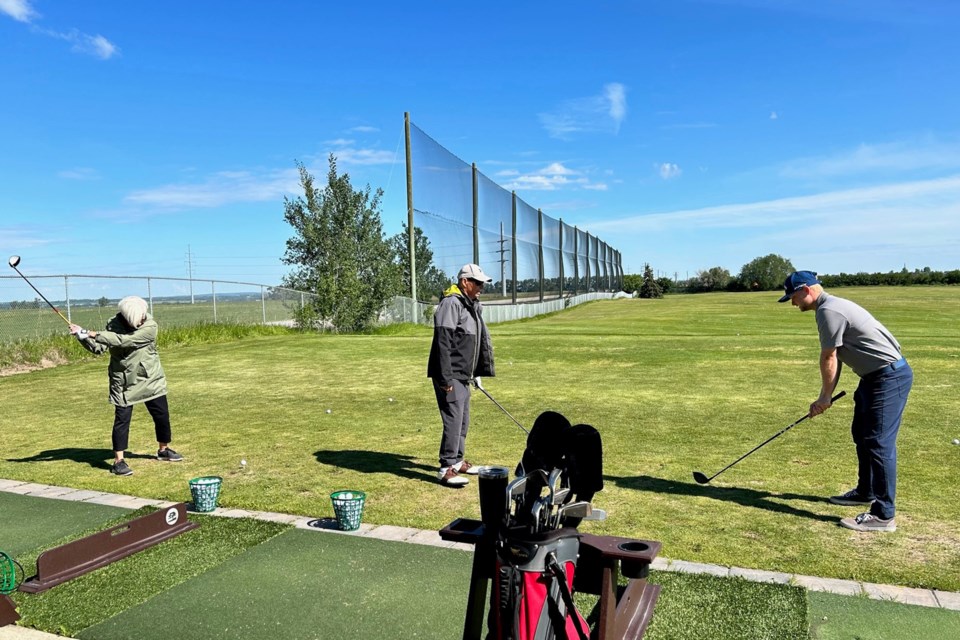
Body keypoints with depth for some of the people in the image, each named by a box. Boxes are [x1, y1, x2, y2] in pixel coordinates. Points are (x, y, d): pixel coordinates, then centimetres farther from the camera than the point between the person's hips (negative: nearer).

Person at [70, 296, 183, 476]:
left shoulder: (150, 326, -19)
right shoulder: (114, 324, -8)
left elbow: (125, 340, -29)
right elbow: (99, 348, -10)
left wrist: (96, 334, -29)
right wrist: (82, 335, -25)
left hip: (151, 379, 0)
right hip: (124, 381, 0)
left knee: (162, 414, 8)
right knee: (122, 418, -4)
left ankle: (164, 450, 30)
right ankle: (118, 461, 5)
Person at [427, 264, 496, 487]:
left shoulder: (473, 306, 16)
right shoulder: (451, 303, -15)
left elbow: (482, 341, 23)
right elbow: (443, 343, -21)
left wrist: (478, 372, 21)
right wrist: (446, 378, -23)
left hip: (463, 376, 10)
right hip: (450, 376, -10)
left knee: (463, 419, 16)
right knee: (453, 419, -9)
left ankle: (457, 461, 28)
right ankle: (446, 469, -2)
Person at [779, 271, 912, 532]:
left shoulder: (828, 311, -19)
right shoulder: (832, 306, 14)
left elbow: (829, 359, -13)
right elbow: (835, 357, 14)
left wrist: (826, 396, -1)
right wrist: (826, 396, 10)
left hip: (889, 376, -11)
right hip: (875, 375, 11)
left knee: (879, 442, -10)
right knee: (862, 435, 20)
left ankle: (883, 515, -6)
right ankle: (866, 492, 35)